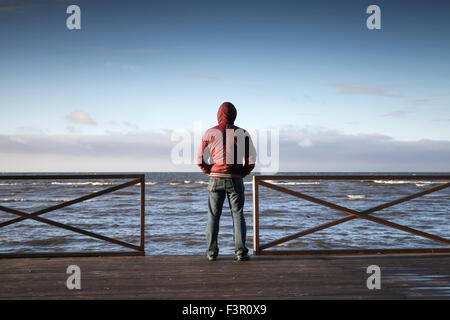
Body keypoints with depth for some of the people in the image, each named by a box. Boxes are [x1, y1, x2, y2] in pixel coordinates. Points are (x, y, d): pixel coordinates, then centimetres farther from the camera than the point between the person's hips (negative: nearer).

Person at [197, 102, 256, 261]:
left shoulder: (210, 133, 0)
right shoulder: (243, 134, -1)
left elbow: (201, 159, 0)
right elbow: (252, 159, -2)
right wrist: (242, 173, 11)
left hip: (216, 178, 1)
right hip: (235, 180, 0)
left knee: (213, 216, 8)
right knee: (238, 214, 6)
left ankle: (211, 253, 9)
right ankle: (241, 252, 2)